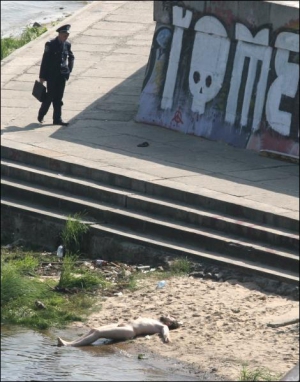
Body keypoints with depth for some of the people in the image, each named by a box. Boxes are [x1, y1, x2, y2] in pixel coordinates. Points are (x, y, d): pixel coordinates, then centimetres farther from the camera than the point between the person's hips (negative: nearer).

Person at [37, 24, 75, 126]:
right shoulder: (50, 44, -11)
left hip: (62, 75, 5)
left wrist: (69, 70, 10)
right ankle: (41, 115, 18)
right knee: (50, 95, -1)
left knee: (58, 97, 6)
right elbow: (45, 61, -10)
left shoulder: (67, 44, 5)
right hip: (52, 75, -5)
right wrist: (42, 76, -10)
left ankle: (57, 119, 9)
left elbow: (71, 57, 21)